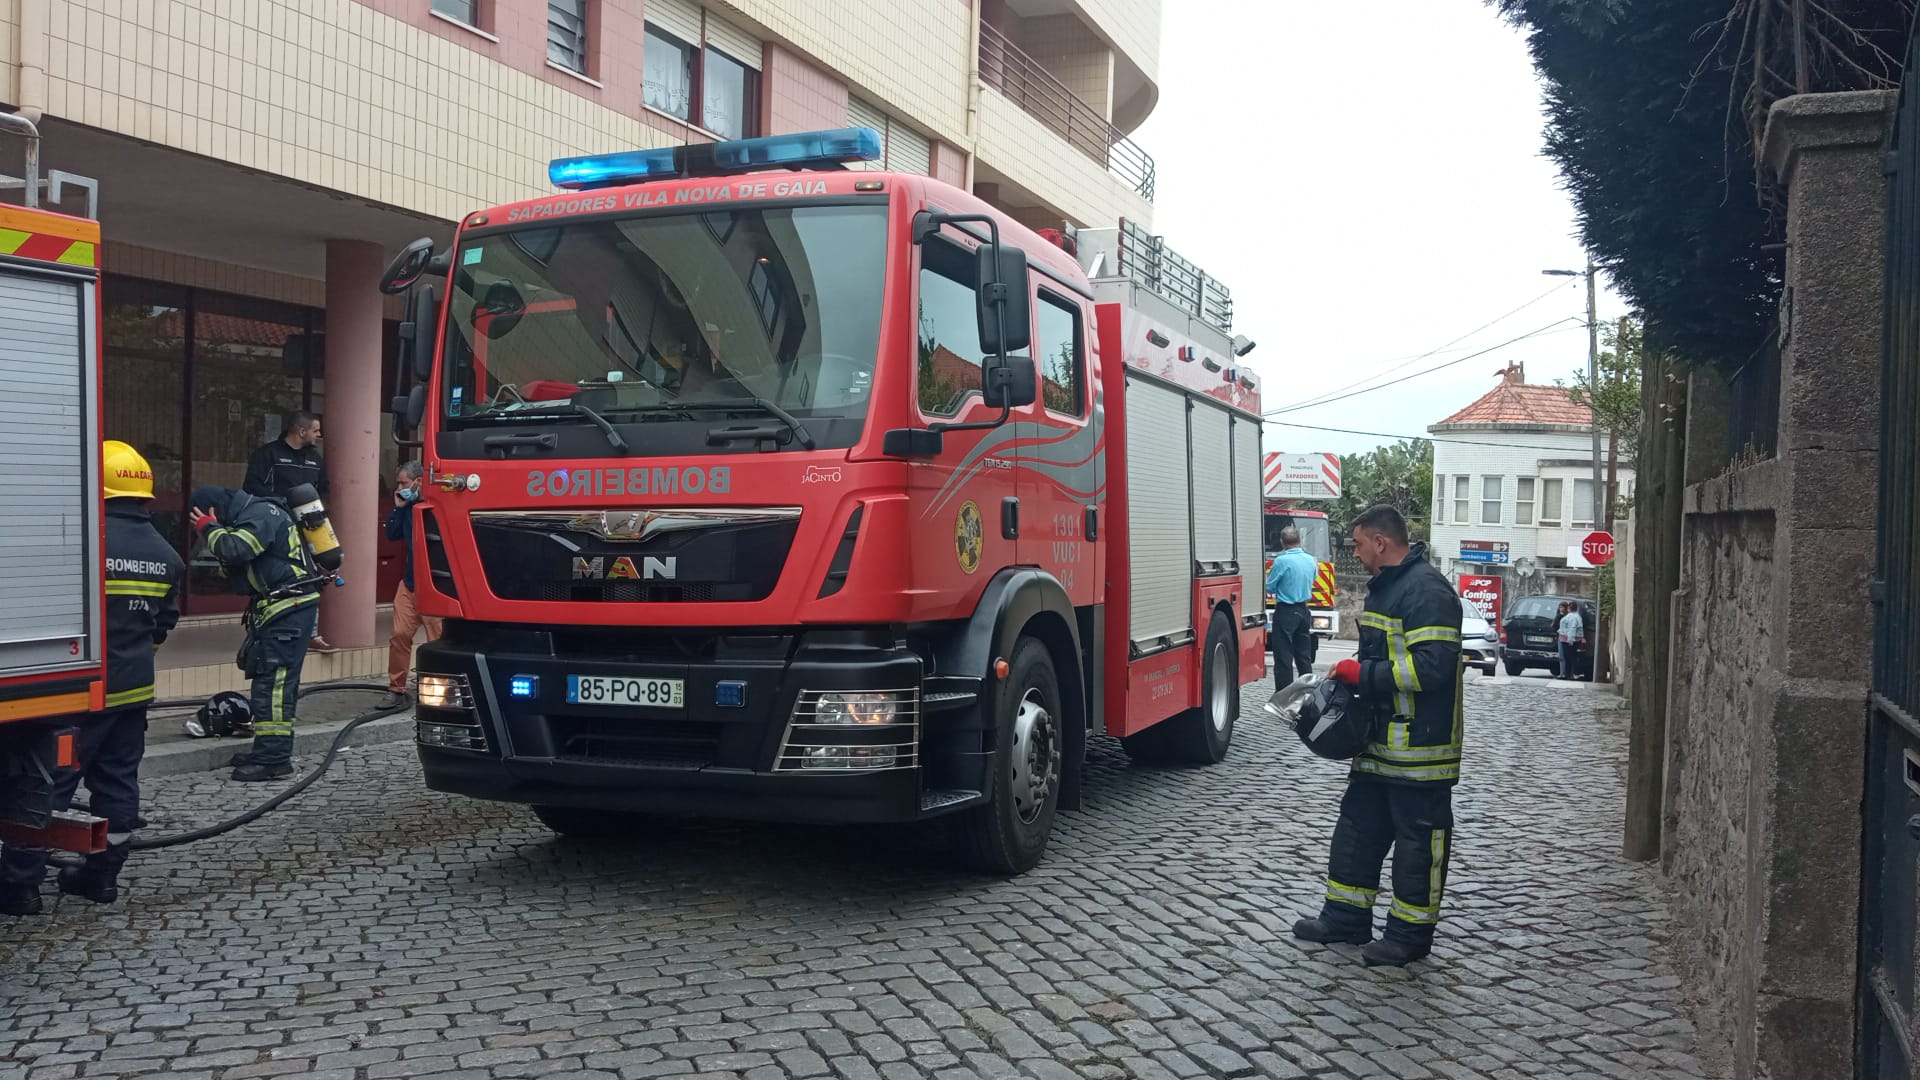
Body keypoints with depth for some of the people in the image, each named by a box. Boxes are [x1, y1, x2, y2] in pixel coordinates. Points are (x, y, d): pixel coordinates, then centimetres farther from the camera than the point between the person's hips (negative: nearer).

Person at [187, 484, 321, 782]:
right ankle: (270, 750, 23)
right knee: (274, 681, 15)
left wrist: (210, 528, -9)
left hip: (289, 607, -11)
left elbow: (235, 550, -27)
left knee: (273, 681, -12)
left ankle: (274, 758, -12)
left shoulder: (261, 514, -12)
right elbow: (235, 566, 22)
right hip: (277, 609, 11)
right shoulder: (248, 517, 19)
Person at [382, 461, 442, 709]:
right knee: (400, 635, 5)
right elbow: (392, 534, 12)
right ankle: (396, 689, 14)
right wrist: (398, 508, 3)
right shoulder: (408, 505, 10)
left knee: (439, 639, 1)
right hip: (410, 581, 7)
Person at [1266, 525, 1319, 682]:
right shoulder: (1310, 560, 3)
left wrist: (1268, 576, 13)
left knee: (1283, 658, -4)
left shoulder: (1281, 561, -16)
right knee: (1304, 656, 14)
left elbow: (1269, 587, -8)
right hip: (1304, 611, 7)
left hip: (1285, 612, -6)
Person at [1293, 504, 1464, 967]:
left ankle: (1411, 934, 13)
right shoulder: (1385, 585, 15)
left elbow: (1432, 665, -26)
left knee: (1418, 838, 2)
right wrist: (1353, 674, 10)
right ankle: (1347, 917, 26)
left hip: (1420, 745, -10)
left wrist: (1365, 675, -20)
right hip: (1381, 740, 11)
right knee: (1359, 828, 16)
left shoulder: (1427, 590, -18)